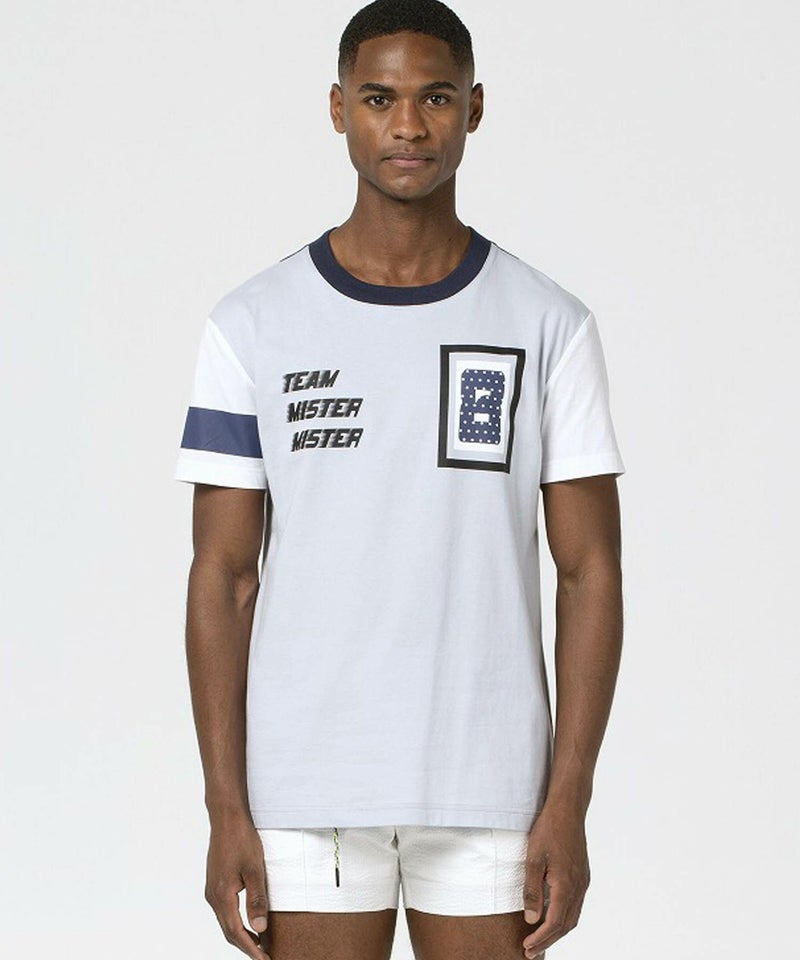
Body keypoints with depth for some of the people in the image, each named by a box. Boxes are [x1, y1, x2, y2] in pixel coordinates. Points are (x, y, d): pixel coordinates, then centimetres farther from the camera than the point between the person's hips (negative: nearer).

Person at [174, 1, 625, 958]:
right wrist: (226, 810, -5)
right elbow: (222, 578, 1)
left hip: (489, 791, 0)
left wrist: (568, 805, -6)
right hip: (306, 793, 0)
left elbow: (590, 570, 1)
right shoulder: (253, 326, 0)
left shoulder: (548, 325, 1)